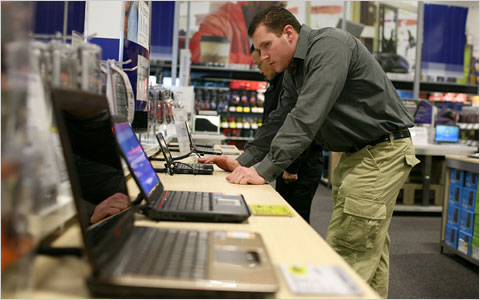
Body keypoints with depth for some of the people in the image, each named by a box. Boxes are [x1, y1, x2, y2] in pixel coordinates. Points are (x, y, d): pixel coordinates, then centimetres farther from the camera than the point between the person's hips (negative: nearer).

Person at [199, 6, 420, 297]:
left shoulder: (329, 45, -18)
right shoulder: (294, 72, 13)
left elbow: (307, 116, -27)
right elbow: (280, 120, 15)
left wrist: (264, 170, -29)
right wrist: (243, 161, 5)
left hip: (383, 152, -9)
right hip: (356, 154, 10)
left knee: (346, 256, -10)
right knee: (370, 251, 14)